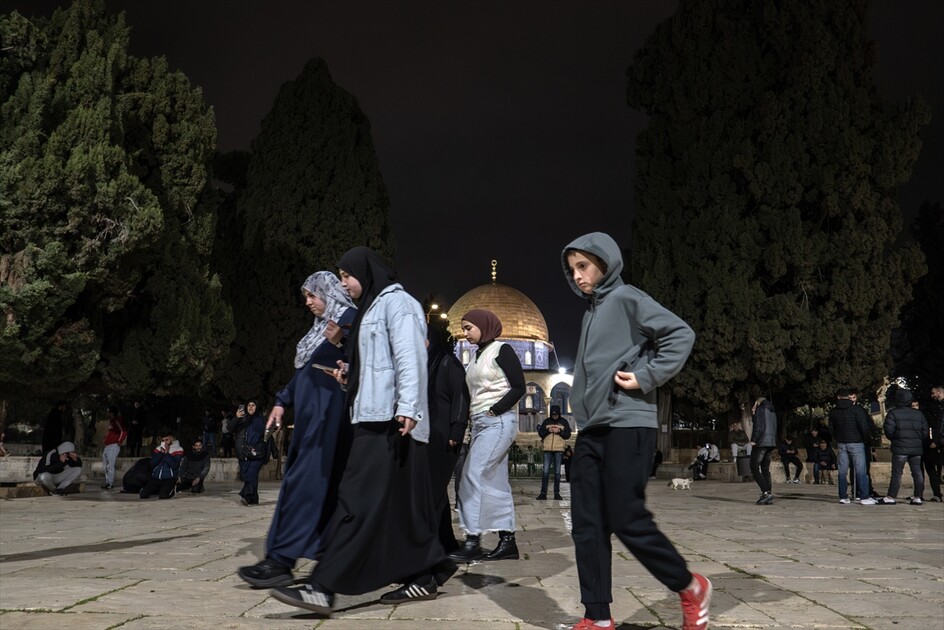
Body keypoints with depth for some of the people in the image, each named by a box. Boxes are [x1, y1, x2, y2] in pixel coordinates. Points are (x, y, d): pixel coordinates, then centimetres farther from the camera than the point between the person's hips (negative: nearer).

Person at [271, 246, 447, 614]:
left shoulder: (396, 302, -5)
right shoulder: (372, 307, 24)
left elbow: (409, 358, -16)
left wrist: (407, 408, -24)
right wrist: (350, 375, 10)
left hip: (390, 418, -10)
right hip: (376, 417, 10)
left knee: (360, 500, -13)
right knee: (401, 501, 9)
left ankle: (323, 587, -16)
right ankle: (425, 578, 14)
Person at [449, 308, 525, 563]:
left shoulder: (502, 350, -5)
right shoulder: (476, 356, 17)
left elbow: (519, 387, -11)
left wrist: (494, 410, -15)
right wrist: (472, 415, 6)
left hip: (498, 422, -8)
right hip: (481, 423, 8)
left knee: (475, 476, -14)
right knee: (495, 482, 5)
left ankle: (472, 542, -12)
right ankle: (507, 541, 6)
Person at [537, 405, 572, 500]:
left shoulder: (564, 422, 6)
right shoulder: (546, 421, 8)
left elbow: (568, 435, 2)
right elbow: (540, 433, 5)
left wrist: (559, 431, -13)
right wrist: (548, 430, -11)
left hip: (559, 449, 0)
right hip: (547, 449, 0)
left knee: (557, 472, 4)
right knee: (545, 471, -3)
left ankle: (557, 493, 8)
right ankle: (543, 493, 0)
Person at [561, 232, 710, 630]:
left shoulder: (626, 299, -5)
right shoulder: (591, 311, 19)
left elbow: (681, 335, -12)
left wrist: (645, 377, -16)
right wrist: (581, 415, 13)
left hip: (627, 427, -8)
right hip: (590, 431, 8)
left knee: (628, 522, -5)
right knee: (587, 526, 4)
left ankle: (690, 587, 17)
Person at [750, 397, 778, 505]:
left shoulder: (760, 410, -5)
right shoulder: (772, 412, 19)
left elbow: (759, 427, -15)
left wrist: (753, 440, -12)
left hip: (761, 443, -8)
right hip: (771, 443, 8)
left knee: (754, 469, -6)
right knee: (765, 469, 9)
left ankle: (766, 493, -17)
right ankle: (768, 497, 6)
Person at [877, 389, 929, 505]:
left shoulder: (893, 413, -7)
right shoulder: (919, 414, 8)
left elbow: (889, 431, -11)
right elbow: (925, 432, 9)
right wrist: (923, 444, 20)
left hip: (900, 448, -4)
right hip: (916, 448, 5)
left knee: (896, 473, -3)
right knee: (917, 472, 10)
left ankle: (891, 497, -3)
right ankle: (918, 497, 11)